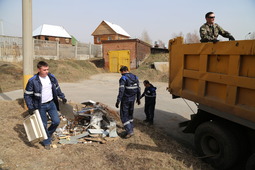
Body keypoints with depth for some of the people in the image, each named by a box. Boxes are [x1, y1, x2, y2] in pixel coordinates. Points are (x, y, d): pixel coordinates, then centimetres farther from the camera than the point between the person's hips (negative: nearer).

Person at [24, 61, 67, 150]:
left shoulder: (52, 77, -4)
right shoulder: (33, 81, -17)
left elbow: (57, 88, 13)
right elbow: (27, 95, -8)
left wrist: (62, 97, 13)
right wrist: (30, 107, -11)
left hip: (51, 103, 4)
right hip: (41, 106, -3)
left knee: (56, 121, 2)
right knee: (43, 125, 6)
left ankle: (49, 133, 33)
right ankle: (47, 142, 27)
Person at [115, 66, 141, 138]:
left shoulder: (123, 79, -14)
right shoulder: (135, 77, 6)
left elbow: (121, 91, -22)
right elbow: (138, 89, 10)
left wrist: (118, 101, -19)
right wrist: (138, 99, 20)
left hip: (125, 100, -7)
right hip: (132, 99, 7)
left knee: (124, 116, 2)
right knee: (130, 114, 21)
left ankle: (129, 131, -4)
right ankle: (131, 129, 27)